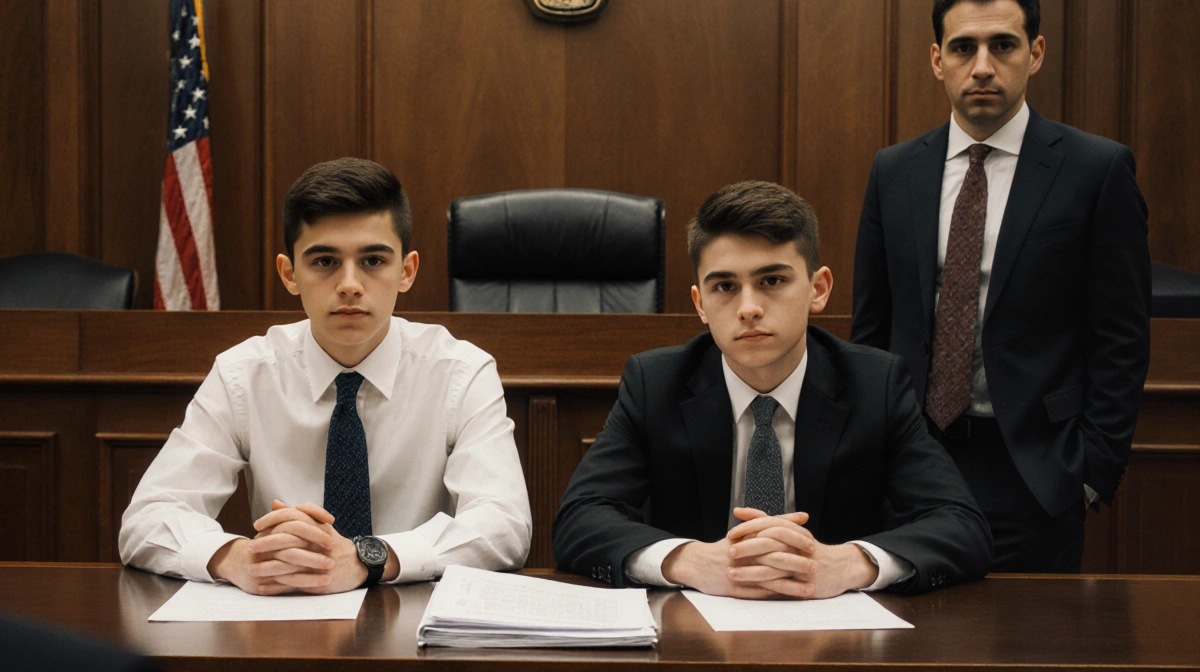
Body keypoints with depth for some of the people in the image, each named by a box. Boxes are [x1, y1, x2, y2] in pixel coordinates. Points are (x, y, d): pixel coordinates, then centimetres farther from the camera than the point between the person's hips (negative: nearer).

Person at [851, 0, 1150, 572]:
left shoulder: (1099, 170, -3)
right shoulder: (893, 172, 8)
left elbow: (1122, 339, -3)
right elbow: (870, 328, 12)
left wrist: (1094, 470, -8)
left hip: (1032, 469, -3)